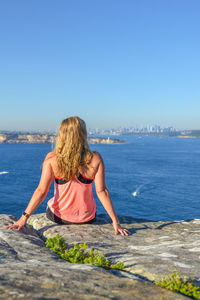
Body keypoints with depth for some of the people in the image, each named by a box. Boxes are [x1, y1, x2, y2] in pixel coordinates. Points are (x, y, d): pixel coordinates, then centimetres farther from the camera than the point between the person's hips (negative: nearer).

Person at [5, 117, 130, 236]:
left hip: (57, 217, 0)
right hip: (87, 219, 0)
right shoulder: (95, 159, -18)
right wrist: (115, 221, -12)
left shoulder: (52, 158, -17)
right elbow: (101, 191, -18)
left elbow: (41, 191, -19)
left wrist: (24, 218, -14)